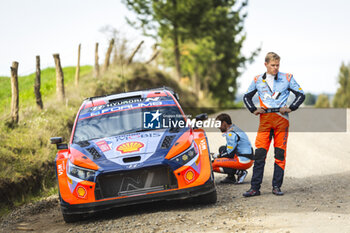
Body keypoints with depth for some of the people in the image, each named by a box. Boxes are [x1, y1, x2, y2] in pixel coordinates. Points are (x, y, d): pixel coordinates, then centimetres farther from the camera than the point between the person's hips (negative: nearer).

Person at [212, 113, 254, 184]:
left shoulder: (231, 133, -13)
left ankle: (239, 172, -12)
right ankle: (230, 177, 14)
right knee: (222, 149, 26)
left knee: (213, 165, -11)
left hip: (243, 161, -10)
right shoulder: (235, 129, 18)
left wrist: (219, 156, 2)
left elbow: (230, 154, -14)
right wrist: (220, 155, 17)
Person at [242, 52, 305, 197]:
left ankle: (277, 186, 8)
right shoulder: (258, 80, 11)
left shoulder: (287, 78, 7)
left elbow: (301, 95, 10)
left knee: (280, 154, 0)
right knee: (259, 154, -6)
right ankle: (255, 187, -4)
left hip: (281, 119, -1)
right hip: (265, 120, 1)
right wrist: (254, 110, 5)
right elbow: (247, 97, 22)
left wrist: (291, 108, -4)